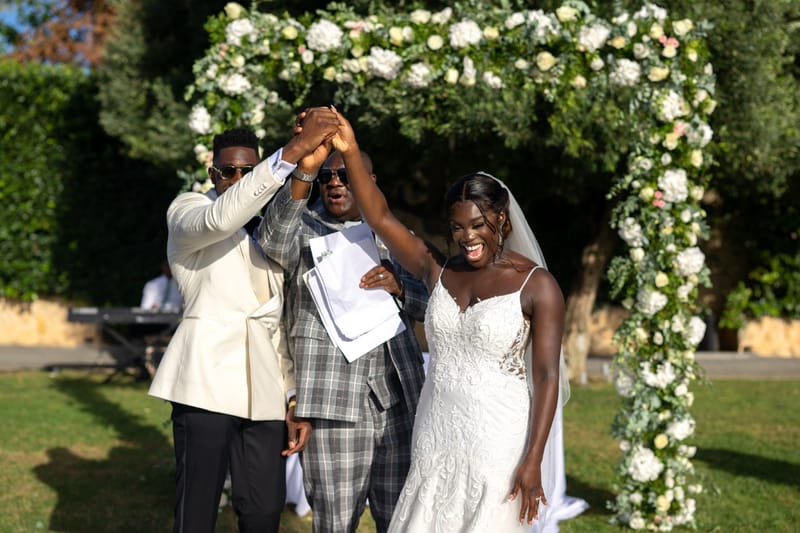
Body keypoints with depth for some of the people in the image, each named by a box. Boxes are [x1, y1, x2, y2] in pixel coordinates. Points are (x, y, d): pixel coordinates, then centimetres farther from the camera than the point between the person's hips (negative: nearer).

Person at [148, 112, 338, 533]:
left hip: (264, 391, 5)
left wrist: (294, 400, 11)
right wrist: (293, 150, -26)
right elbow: (220, 218, -20)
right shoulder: (186, 211, 6)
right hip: (209, 383, -5)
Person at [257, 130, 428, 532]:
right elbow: (274, 240, -20)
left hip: (397, 399, 4)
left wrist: (399, 286, -8)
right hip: (333, 402, -4)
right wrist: (304, 170, -35)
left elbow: (428, 303, 15)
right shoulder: (302, 229, 5)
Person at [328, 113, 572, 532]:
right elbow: (379, 217, -1)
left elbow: (547, 377, -10)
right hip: (435, 435, 5)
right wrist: (350, 152, -14)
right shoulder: (438, 269, 6)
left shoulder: (537, 286, -7)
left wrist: (533, 462, -15)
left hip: (497, 441, -4)